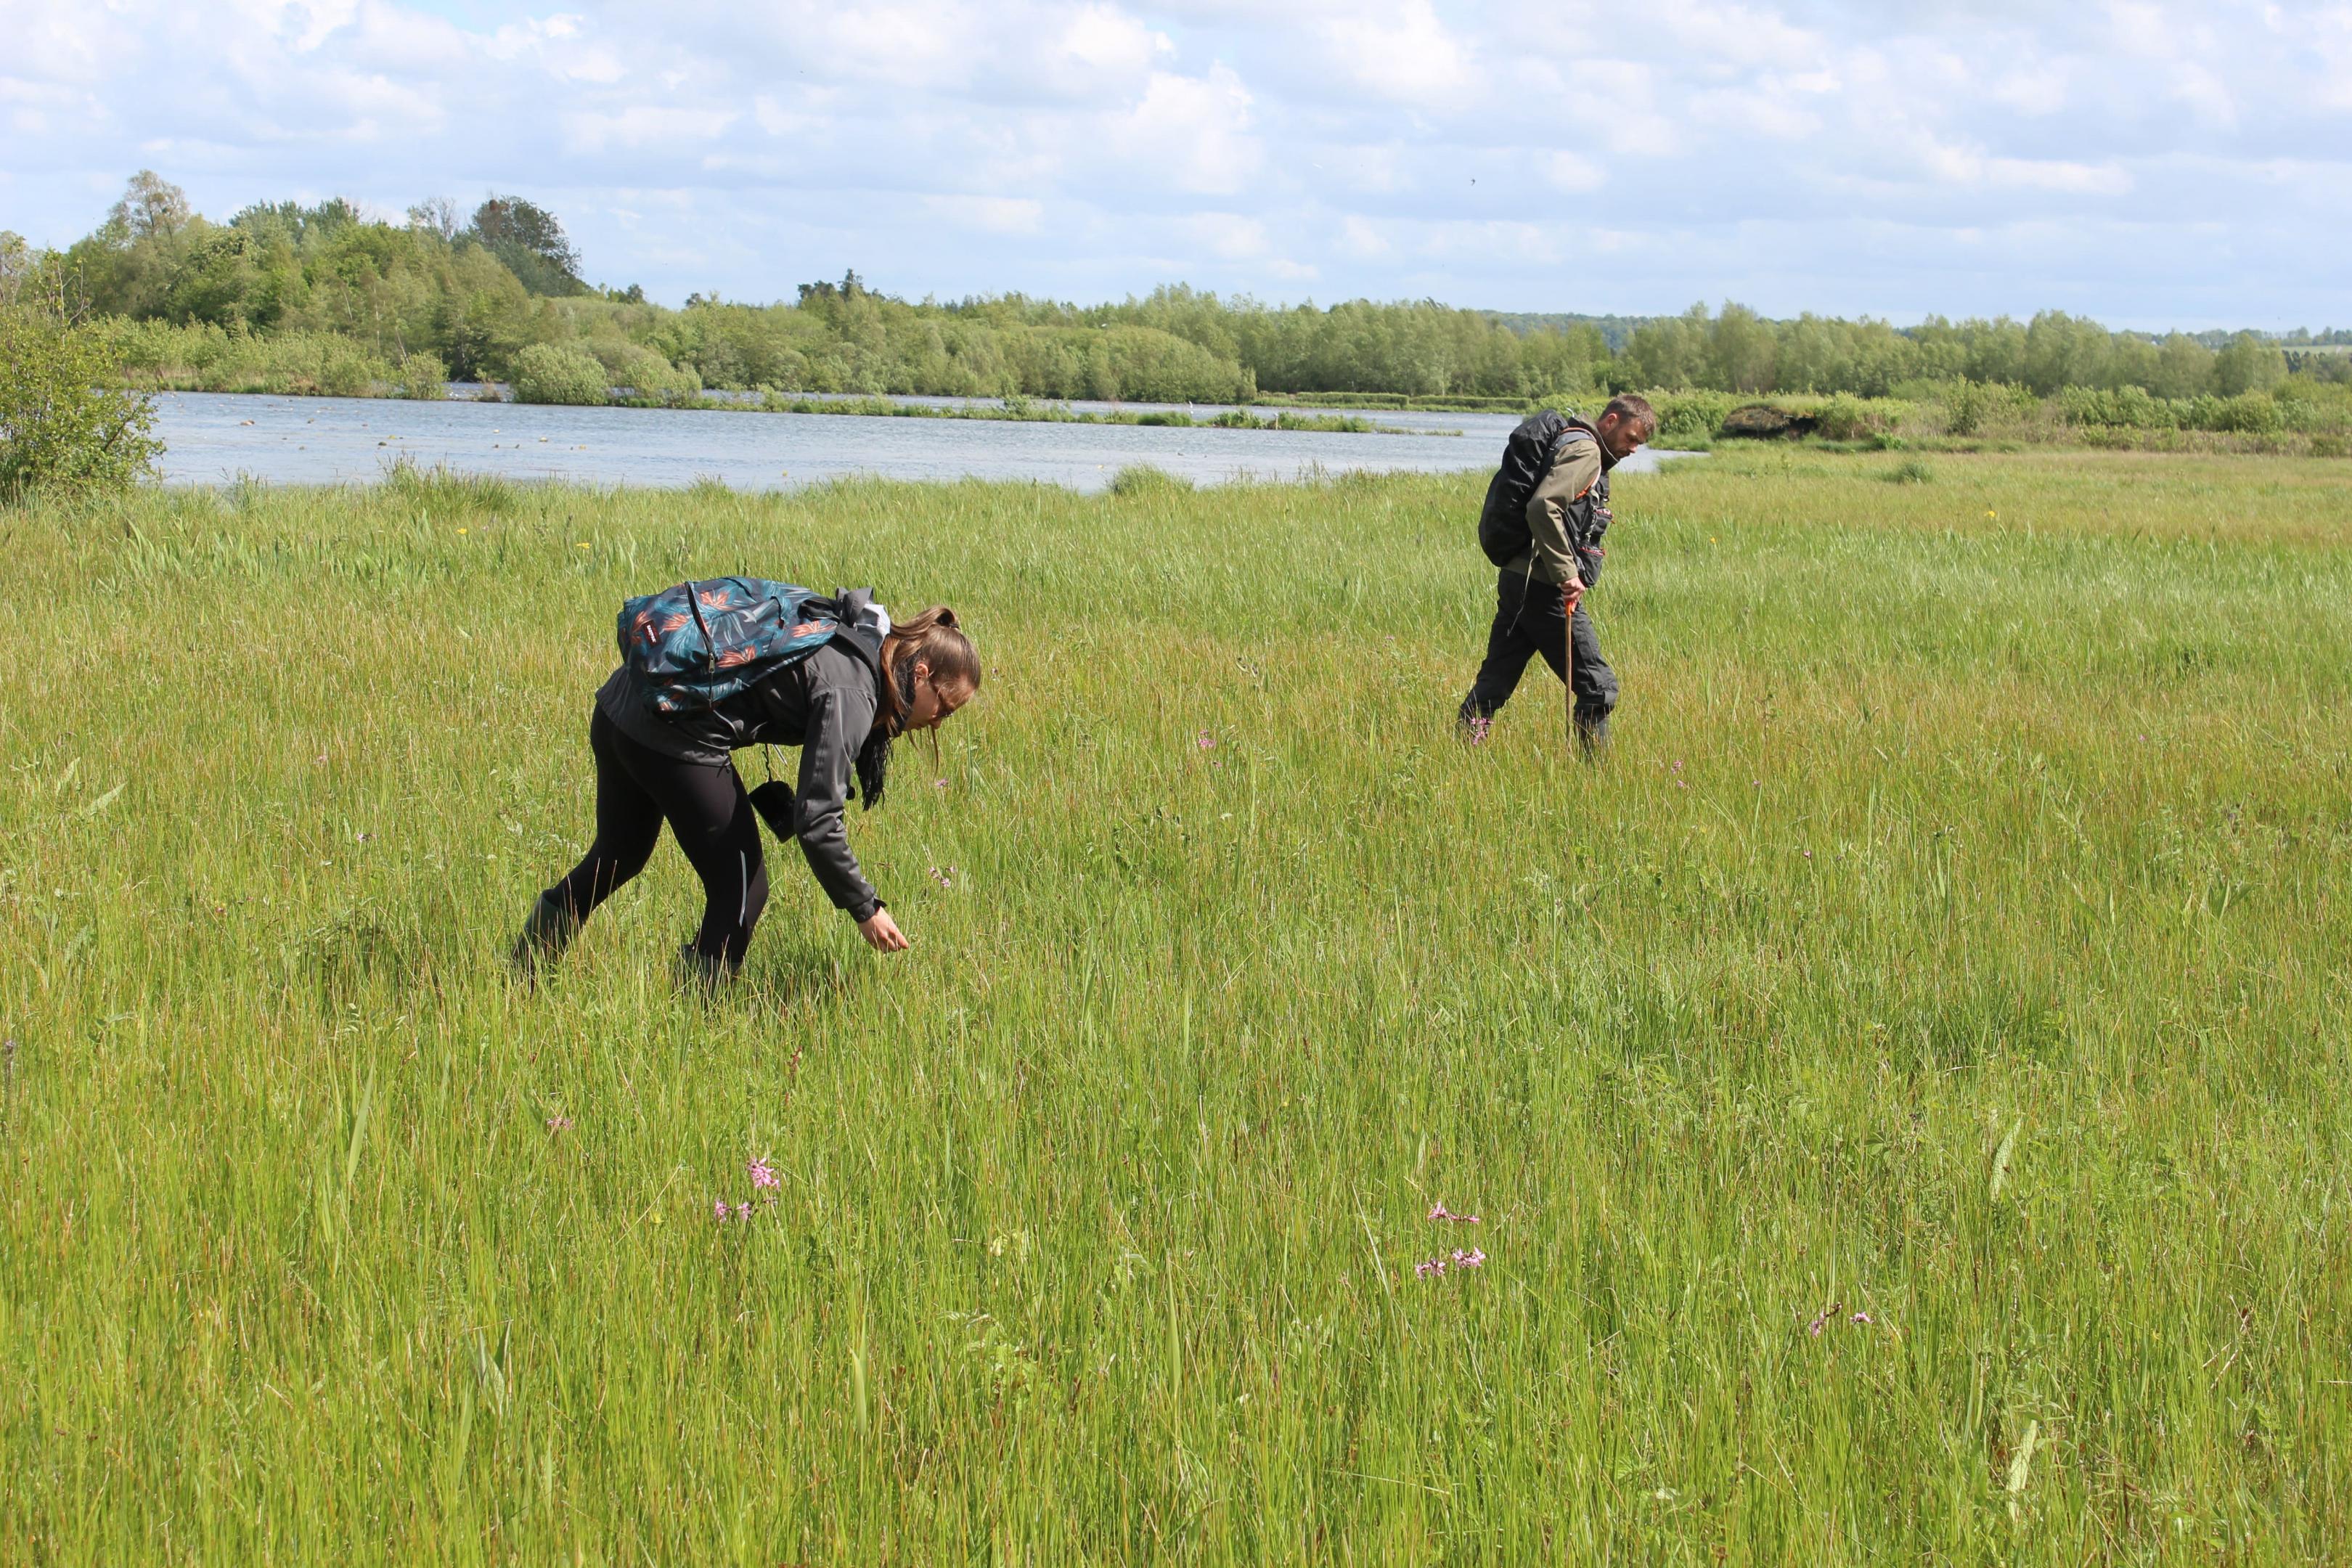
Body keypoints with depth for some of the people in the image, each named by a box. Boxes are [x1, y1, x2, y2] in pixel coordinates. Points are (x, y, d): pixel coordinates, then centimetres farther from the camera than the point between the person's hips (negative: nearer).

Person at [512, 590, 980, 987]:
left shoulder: (849, 640, 13)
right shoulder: (851, 693, -14)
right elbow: (816, 822, -18)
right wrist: (865, 909, -10)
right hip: (673, 734, -10)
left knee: (618, 856, 30)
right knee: (741, 889, 2)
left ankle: (518, 983, 43)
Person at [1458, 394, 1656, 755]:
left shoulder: (1568, 443, 21)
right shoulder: (1584, 449, -10)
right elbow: (1543, 507, -24)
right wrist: (1566, 573, -23)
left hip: (1515, 578, 10)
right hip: (1542, 586, -10)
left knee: (1495, 681, 12)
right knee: (1597, 687, -3)